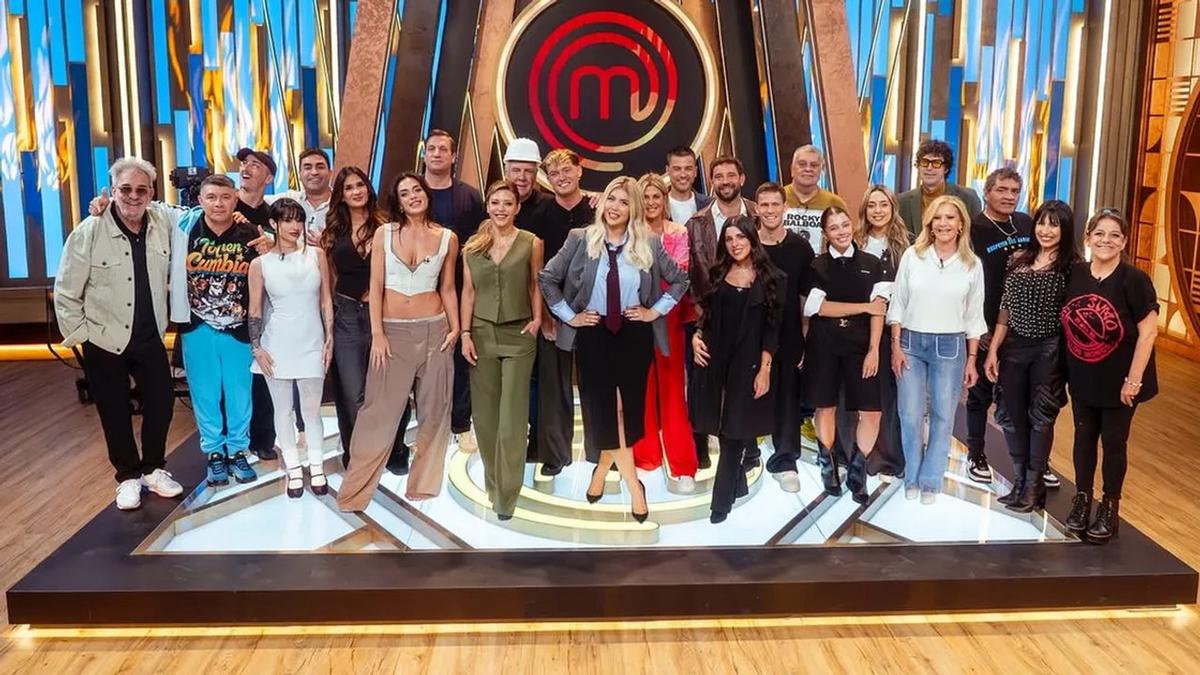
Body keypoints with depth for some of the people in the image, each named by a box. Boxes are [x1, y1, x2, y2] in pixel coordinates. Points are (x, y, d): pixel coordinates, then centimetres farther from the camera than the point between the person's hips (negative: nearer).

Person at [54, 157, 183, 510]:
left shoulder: (163, 225, -6)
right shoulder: (88, 232, -13)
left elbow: (169, 274, 10)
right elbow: (66, 292, -8)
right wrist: (79, 334, -8)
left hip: (150, 336, 3)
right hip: (104, 340, -3)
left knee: (162, 402, 8)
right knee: (115, 412, 9)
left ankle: (154, 469, 29)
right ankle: (128, 476, 26)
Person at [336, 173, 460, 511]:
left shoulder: (447, 238, 3)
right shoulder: (384, 233, 1)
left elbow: (448, 289, 9)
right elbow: (376, 287, -1)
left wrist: (455, 328, -2)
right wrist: (377, 334, -7)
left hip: (434, 329, 2)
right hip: (393, 330, -1)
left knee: (434, 409, 7)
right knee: (380, 410, -2)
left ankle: (424, 482, 22)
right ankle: (355, 489, 9)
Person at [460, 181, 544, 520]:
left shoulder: (531, 243, -1)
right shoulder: (472, 245, 4)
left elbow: (535, 286, 7)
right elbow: (468, 292, 5)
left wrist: (537, 319, -6)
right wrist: (465, 334, 0)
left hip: (518, 335, -2)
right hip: (481, 333, 2)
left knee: (512, 414, -4)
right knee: (485, 412, 9)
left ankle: (506, 492, 3)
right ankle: (493, 482, 26)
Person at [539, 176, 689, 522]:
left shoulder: (650, 244, 0)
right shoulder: (580, 239, -2)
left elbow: (680, 280, 11)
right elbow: (547, 278, 3)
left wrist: (656, 311, 2)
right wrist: (568, 315, -1)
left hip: (635, 334, 1)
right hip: (593, 333, 0)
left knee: (628, 407, 2)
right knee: (603, 407, -1)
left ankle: (603, 467, 24)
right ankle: (632, 484, 13)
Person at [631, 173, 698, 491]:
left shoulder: (679, 233, 3)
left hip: (668, 318, -1)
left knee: (672, 387, 0)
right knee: (642, 387, 6)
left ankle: (683, 465, 4)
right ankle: (645, 455, 19)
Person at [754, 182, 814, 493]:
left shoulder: (801, 248, 0)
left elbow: (807, 298, 3)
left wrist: (806, 338, -3)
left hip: (788, 337, 0)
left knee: (788, 397, 4)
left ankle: (785, 461, 15)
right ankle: (747, 452, 26)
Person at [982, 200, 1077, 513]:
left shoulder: (1072, 266, -4)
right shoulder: (1018, 259, 7)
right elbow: (1005, 308, 9)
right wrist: (993, 349, 6)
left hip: (1049, 349, -4)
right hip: (1013, 347, 4)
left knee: (1041, 417, 3)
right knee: (1014, 416, 8)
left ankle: (1034, 487, 15)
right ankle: (1019, 483, 22)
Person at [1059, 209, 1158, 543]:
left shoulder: (1134, 279, -15)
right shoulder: (1074, 274, -2)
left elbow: (1148, 332, -15)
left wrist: (1134, 380, -16)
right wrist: (1065, 369, 6)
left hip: (1118, 380, -4)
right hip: (1082, 378, 4)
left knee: (1113, 442, 8)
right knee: (1084, 436, 14)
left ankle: (1110, 508, 22)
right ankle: (1082, 500, 28)